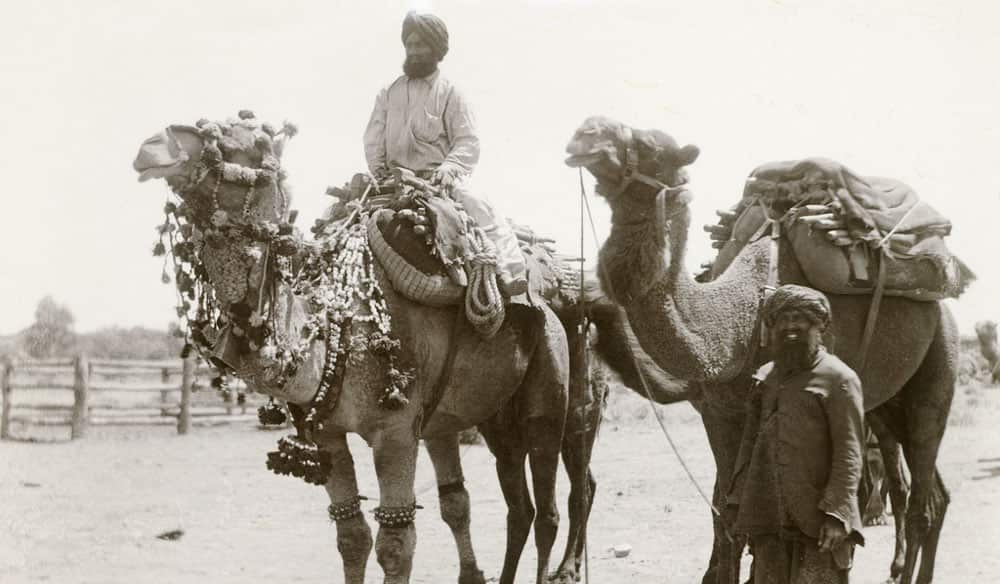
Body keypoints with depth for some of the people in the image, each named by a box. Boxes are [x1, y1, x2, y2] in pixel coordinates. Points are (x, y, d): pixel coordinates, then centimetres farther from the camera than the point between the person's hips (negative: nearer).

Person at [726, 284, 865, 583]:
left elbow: (849, 453, -10)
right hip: (767, 516, 6)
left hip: (816, 517, -6)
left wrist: (837, 512, -18)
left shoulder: (839, 378, -5)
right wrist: (736, 500, 11)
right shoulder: (764, 378, 14)